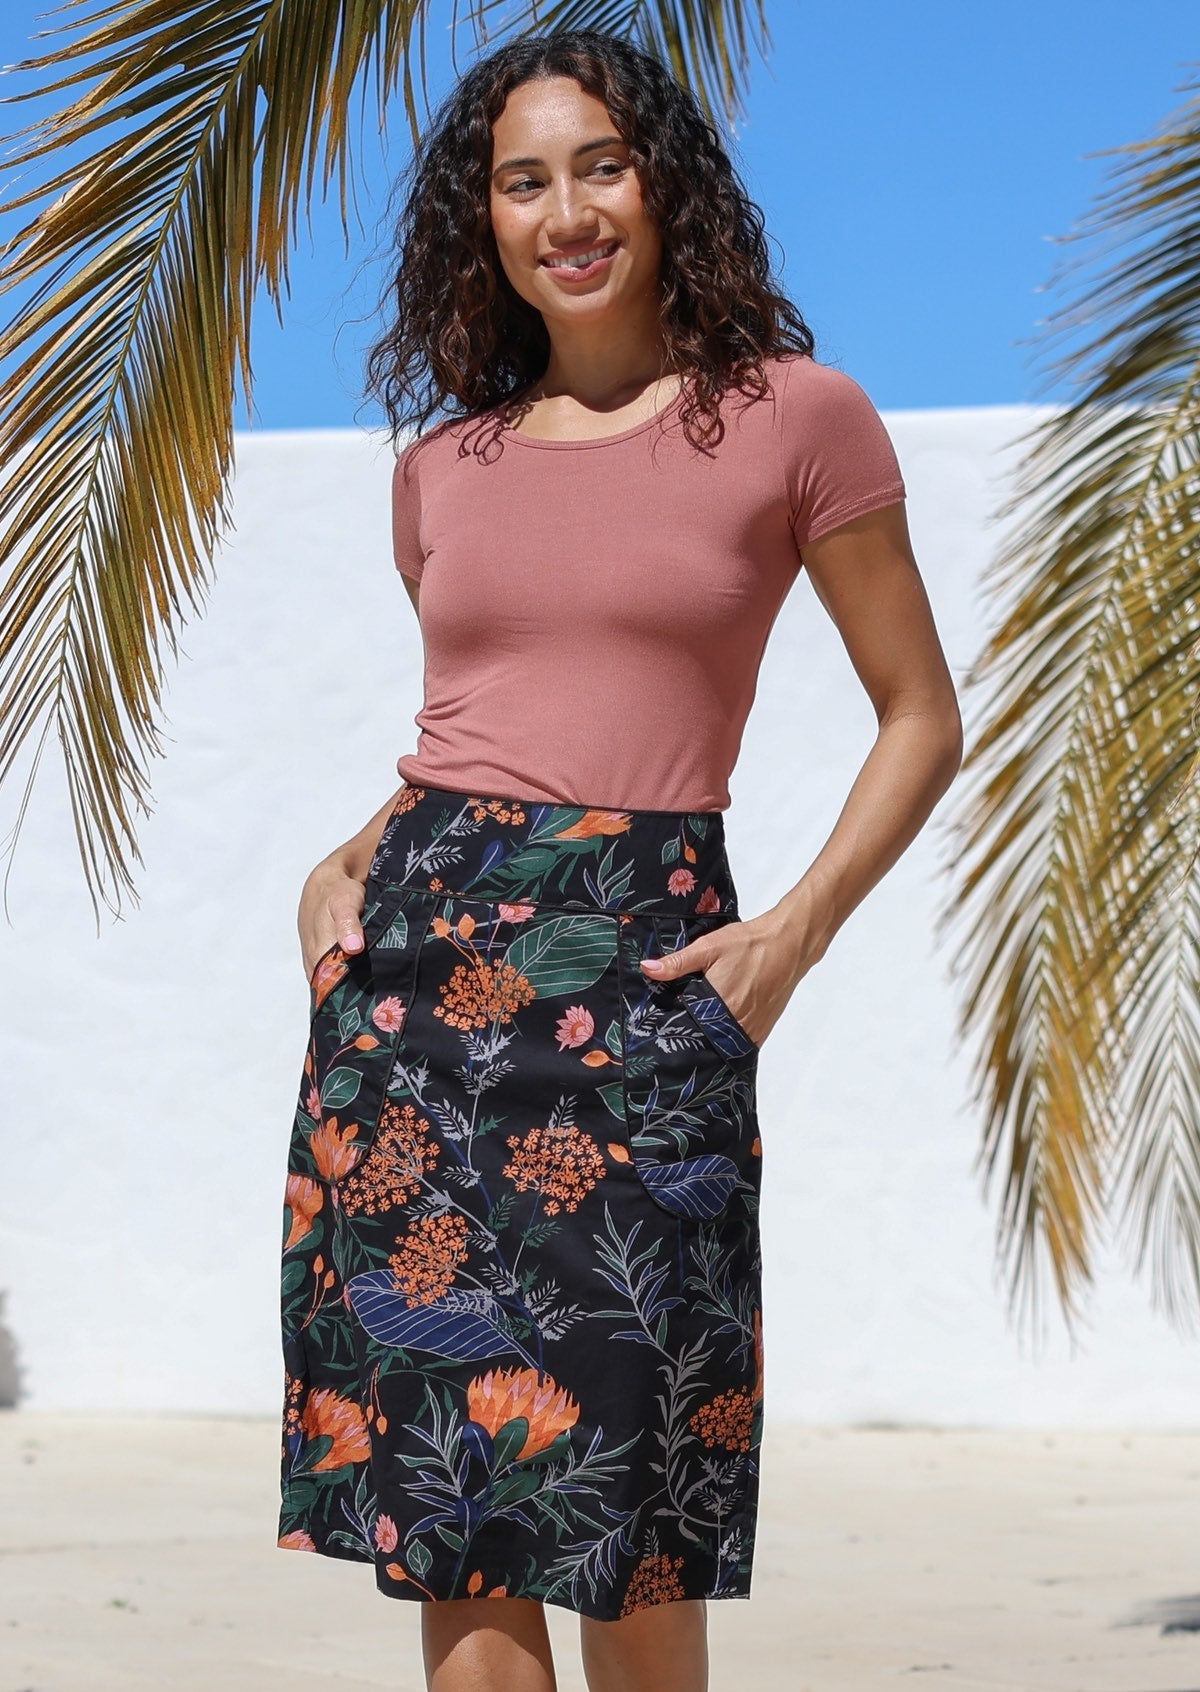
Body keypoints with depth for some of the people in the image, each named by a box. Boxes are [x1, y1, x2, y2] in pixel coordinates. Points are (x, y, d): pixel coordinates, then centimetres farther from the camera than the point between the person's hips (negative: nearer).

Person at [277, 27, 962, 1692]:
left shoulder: (795, 417, 2)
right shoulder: (443, 464, 14)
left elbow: (921, 717, 5)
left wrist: (797, 928, -7)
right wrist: (340, 868, 8)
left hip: (641, 956, -4)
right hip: (417, 947, 4)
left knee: (616, 1494, -2)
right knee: (442, 1483, 1)